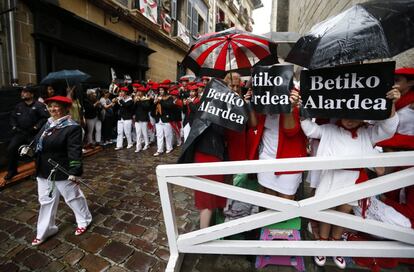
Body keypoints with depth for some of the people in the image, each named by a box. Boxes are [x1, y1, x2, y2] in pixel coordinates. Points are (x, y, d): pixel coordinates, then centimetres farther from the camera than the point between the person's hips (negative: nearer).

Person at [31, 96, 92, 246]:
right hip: (44, 172, 8)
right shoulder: (48, 124, 6)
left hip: (62, 172, -8)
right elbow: (39, 143, 22)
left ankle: (84, 221, 34)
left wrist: (74, 173, -26)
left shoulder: (72, 127, -19)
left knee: (73, 197, 11)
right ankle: (45, 230, 36)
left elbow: (75, 152, -24)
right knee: (46, 201, 19)